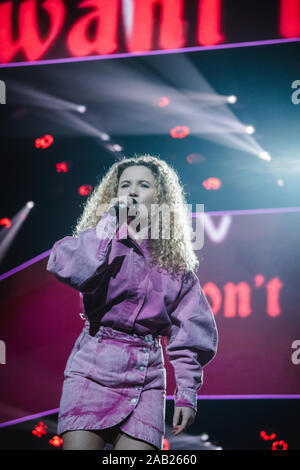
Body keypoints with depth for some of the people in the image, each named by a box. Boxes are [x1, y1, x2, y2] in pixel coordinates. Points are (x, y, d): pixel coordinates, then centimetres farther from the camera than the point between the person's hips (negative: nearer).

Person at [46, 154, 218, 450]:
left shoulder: (177, 261, 10)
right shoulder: (105, 243, 3)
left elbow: (189, 332, 10)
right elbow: (64, 267, -20)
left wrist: (187, 393, 4)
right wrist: (110, 220, -12)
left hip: (146, 379, 2)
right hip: (92, 370, -2)